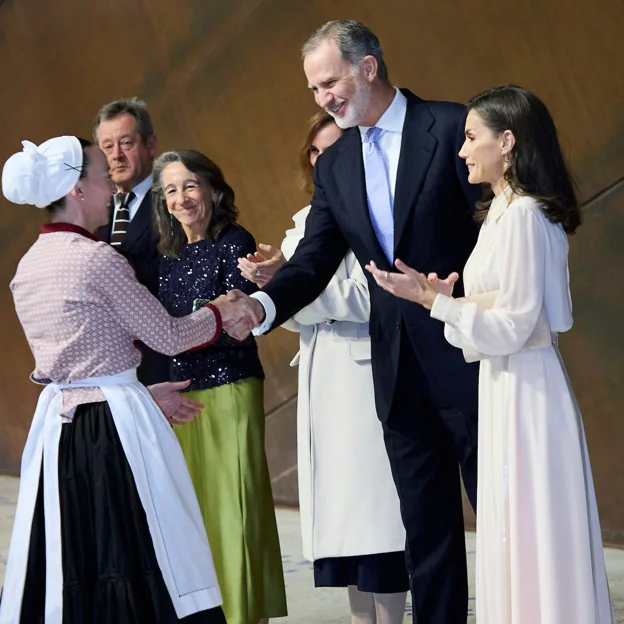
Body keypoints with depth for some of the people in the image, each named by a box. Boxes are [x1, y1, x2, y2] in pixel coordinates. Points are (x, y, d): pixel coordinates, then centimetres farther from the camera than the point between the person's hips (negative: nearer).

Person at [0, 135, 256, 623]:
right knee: (136, 562, -2)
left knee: (67, 572, 8)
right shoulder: (98, 258, -13)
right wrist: (219, 313, 10)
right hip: (116, 424, -7)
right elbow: (167, 336, -8)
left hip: (57, 420, 7)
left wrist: (142, 393, 23)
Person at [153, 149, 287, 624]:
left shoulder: (234, 243, -6)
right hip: (182, 393, 6)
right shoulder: (170, 255, 13)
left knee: (233, 501, -5)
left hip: (229, 387, -6)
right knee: (196, 505, 8)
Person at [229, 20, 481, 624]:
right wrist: (263, 304, -14)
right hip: (399, 367, 6)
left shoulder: (452, 127, -7)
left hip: (465, 354, -5)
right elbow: (313, 261, 5)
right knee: (426, 525, 11)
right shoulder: (334, 166, 11)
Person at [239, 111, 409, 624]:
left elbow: (371, 296, -18)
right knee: (342, 510, 9)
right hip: (323, 383, 8)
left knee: (373, 506, -7)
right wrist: (272, 281, -3)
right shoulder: (307, 222, 16)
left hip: (365, 373, -7)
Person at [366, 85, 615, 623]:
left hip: (524, 391, -10)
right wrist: (450, 297, 8)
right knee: (518, 543, 13)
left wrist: (429, 299, -15)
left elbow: (512, 327, -18)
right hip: (508, 384, 10)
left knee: (533, 541, -4)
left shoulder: (522, 216, -16)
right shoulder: (506, 210, 14)